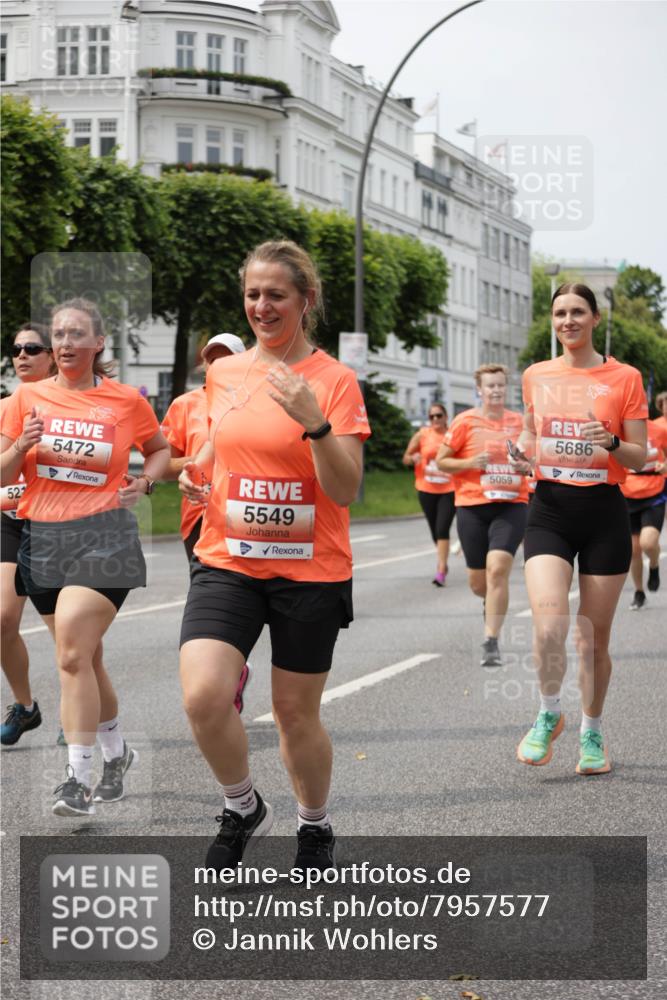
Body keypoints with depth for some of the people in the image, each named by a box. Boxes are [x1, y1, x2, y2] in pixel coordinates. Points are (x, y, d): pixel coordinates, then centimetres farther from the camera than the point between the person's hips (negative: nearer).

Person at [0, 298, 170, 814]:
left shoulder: (126, 400, 2)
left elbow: (160, 448, 20)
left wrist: (144, 482, 1)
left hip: (103, 536, -4)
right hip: (43, 538, 4)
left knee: (74, 656, -16)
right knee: (85, 657, 13)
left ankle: (79, 778, -11)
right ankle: (117, 751, 34)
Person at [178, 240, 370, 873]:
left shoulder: (333, 380, -7)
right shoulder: (222, 373, 6)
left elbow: (346, 490, -12)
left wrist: (314, 421, -27)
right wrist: (195, 472, 1)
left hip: (310, 570, -3)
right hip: (227, 561, 3)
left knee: (295, 711, 8)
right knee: (203, 695, -17)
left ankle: (315, 824, 36)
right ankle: (242, 808, 11)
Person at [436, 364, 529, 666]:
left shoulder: (520, 422, 7)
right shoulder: (466, 421, -1)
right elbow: (441, 461, 2)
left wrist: (528, 465, -1)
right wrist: (471, 463, -13)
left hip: (511, 506, 0)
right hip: (472, 507, 0)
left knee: (498, 568, -19)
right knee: (478, 581, 7)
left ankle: (491, 643, -12)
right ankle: (492, 603, 46)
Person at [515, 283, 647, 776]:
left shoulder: (624, 378, 0)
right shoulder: (536, 375, 8)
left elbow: (640, 457, 0)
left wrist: (611, 443, -20)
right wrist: (524, 446, 0)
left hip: (604, 513, -1)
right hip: (550, 510, 1)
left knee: (595, 636, 6)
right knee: (548, 623, -18)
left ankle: (592, 731, 26)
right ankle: (549, 714, 7)